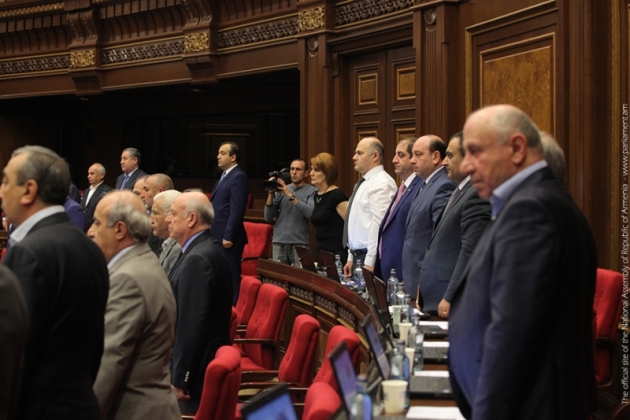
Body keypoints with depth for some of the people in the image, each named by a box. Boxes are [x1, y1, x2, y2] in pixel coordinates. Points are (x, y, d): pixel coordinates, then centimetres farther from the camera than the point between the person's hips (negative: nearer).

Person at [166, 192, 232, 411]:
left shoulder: (197, 259, -20)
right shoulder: (206, 249, 11)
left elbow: (191, 325, -24)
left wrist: (179, 379, -21)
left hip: (196, 372, -10)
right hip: (208, 364, 10)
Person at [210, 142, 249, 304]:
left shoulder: (238, 177, -12)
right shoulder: (225, 176, 18)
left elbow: (236, 210, -18)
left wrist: (228, 236, -21)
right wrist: (213, 234, 17)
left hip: (228, 237, -10)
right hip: (218, 236, 10)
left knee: (231, 277, -5)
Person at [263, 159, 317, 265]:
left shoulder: (312, 191, 1)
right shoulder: (280, 190, 12)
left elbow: (311, 213, -16)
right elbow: (268, 218, 8)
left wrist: (290, 196, -16)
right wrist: (271, 194, -4)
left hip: (300, 244, -3)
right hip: (279, 243, 3)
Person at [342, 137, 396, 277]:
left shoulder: (382, 183, -14)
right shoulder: (363, 184, 17)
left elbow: (379, 225, -20)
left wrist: (369, 263, -21)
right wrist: (351, 258, 18)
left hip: (370, 259, -9)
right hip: (357, 255, 9)